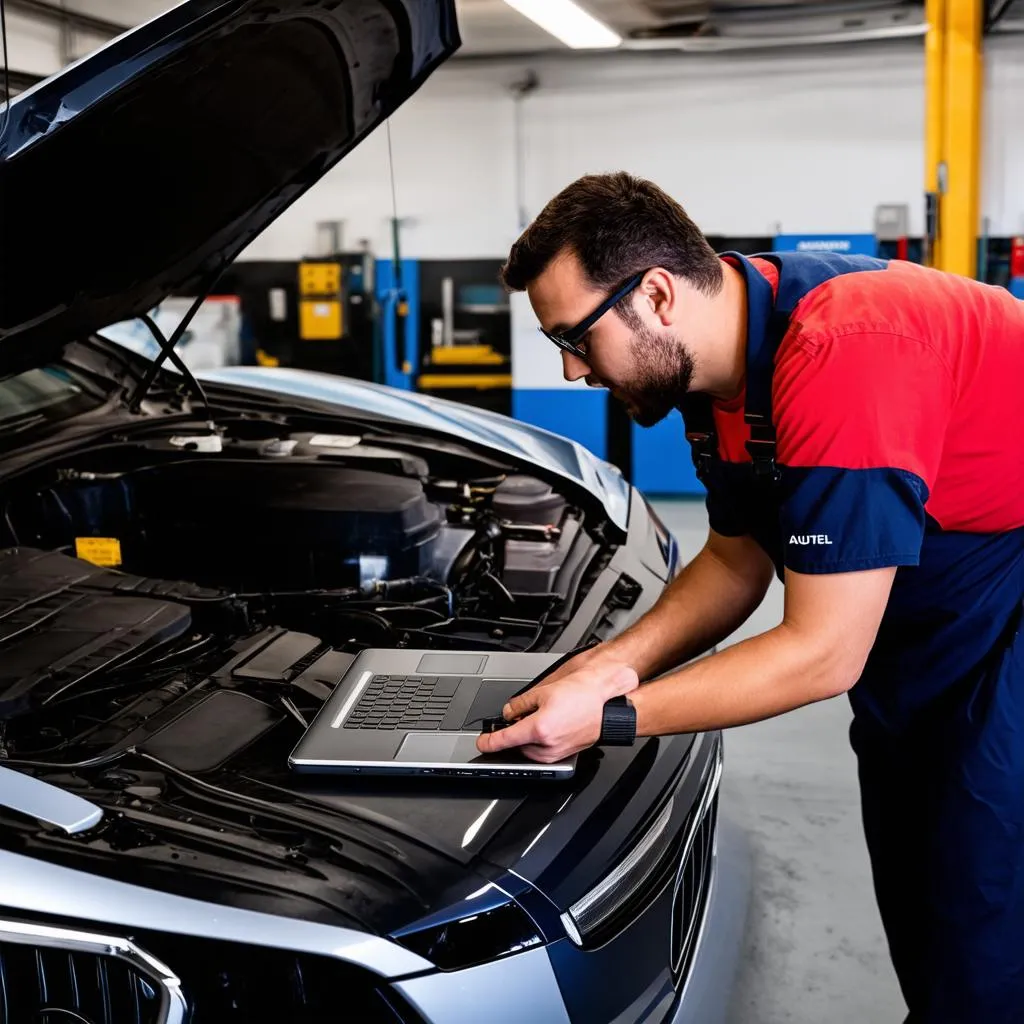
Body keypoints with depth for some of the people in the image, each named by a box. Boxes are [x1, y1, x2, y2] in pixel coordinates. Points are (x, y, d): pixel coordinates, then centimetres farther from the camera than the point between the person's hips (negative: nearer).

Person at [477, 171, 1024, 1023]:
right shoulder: (714, 368, -4)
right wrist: (624, 658, -9)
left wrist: (609, 715, -24)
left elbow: (823, 655, -29)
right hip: (920, 625, 9)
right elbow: (738, 561, 8)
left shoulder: (844, 355, -33)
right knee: (913, 902, 17)